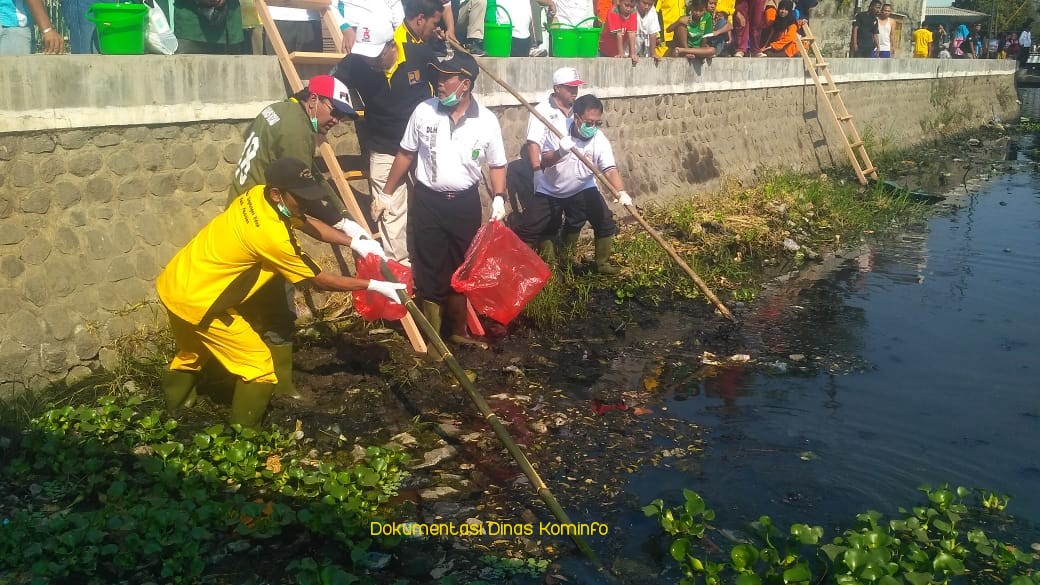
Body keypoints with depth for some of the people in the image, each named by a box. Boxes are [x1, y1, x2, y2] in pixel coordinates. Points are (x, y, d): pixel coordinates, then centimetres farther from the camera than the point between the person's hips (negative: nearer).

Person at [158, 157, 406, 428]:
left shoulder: (258, 194, -4)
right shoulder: (272, 235, -28)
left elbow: (306, 222, 12)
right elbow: (320, 280, -16)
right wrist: (375, 286, -11)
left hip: (174, 283, 10)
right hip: (197, 300, -9)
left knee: (192, 353, 34)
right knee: (259, 368, -1)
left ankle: (172, 406, 55)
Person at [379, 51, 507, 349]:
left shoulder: (487, 121, -7)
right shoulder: (423, 111, -6)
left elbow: (497, 165, 4)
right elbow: (405, 155, 4)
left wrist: (499, 198, -12)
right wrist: (386, 193, 5)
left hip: (465, 203, 1)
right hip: (427, 201, 0)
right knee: (431, 272, 4)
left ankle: (459, 330, 30)